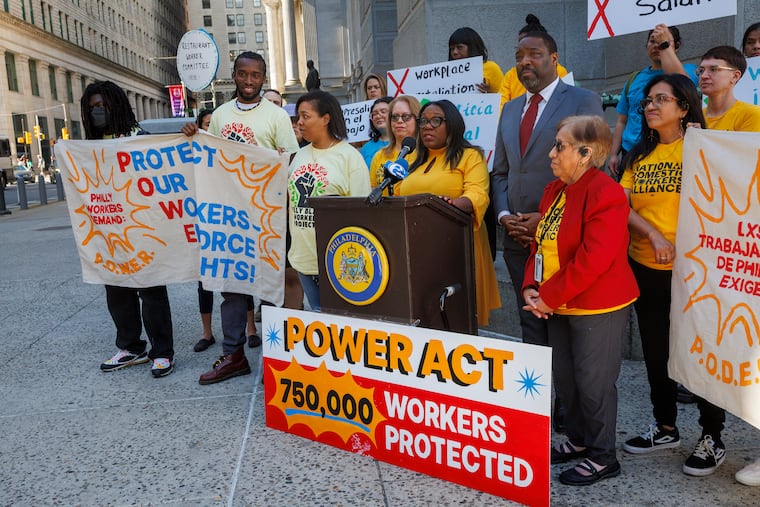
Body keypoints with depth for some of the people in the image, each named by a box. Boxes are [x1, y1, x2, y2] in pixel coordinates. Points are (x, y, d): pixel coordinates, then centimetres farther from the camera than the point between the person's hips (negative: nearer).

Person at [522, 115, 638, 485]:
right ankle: (579, 439, 37)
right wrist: (531, 288, -3)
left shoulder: (604, 194, -19)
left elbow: (592, 260, -25)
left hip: (598, 307, -8)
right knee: (564, 375, 16)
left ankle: (603, 457, 20)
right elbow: (541, 244, 12)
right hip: (560, 305, 9)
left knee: (593, 380, 2)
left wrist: (549, 297, -19)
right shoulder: (554, 190, 9)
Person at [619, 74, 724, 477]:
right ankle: (665, 427, 31)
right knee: (655, 349, 15)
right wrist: (653, 234, -14)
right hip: (645, 266, 5)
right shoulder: (639, 155, 9)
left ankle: (712, 438, 21)